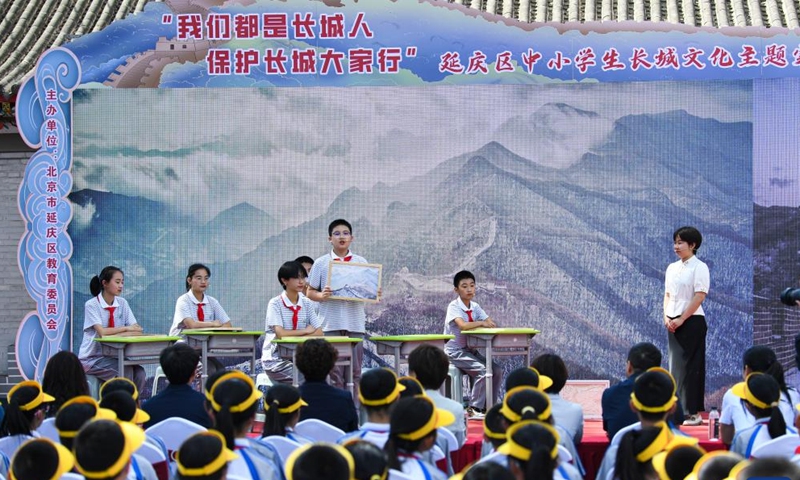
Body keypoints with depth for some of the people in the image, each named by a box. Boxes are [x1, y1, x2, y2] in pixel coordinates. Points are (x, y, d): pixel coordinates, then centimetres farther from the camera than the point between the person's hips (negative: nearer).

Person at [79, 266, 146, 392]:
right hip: (92, 358, -5)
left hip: (113, 356, 5)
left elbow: (136, 329, -2)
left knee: (139, 374, -21)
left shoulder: (122, 303, 7)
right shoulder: (91, 305, -10)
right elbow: (102, 332, -23)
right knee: (125, 370, -29)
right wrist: (126, 328, -18)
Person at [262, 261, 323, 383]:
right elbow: (280, 333, -20)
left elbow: (319, 333, -1)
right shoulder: (275, 304, -8)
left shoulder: (307, 303, 7)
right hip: (276, 361, -5)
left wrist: (295, 338, -15)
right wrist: (306, 331, -8)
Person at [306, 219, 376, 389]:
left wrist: (375, 294, -9)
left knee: (355, 370, 4)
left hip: (355, 323, 2)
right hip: (331, 323, -2)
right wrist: (322, 295, -15)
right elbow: (310, 292, 5)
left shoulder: (361, 263, 9)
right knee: (334, 371, -1)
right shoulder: (321, 263, 3)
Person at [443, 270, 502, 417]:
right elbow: (463, 325, -32)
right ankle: (474, 409, -15)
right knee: (482, 370, -26)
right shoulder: (454, 307, -14)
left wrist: (489, 323, -22)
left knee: (497, 371, -8)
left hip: (471, 350, 7)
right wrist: (481, 323, -26)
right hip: (455, 351, -7)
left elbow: (491, 324, -2)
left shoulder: (475, 307, 7)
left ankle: (488, 406, 3)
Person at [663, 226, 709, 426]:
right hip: (673, 322, 7)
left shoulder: (699, 267, -7)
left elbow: (699, 296, -13)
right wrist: (667, 317, 0)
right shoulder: (672, 268, 13)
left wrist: (681, 319, -15)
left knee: (691, 366, -5)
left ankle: (693, 412, -2)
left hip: (691, 321, -7)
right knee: (676, 365, 7)